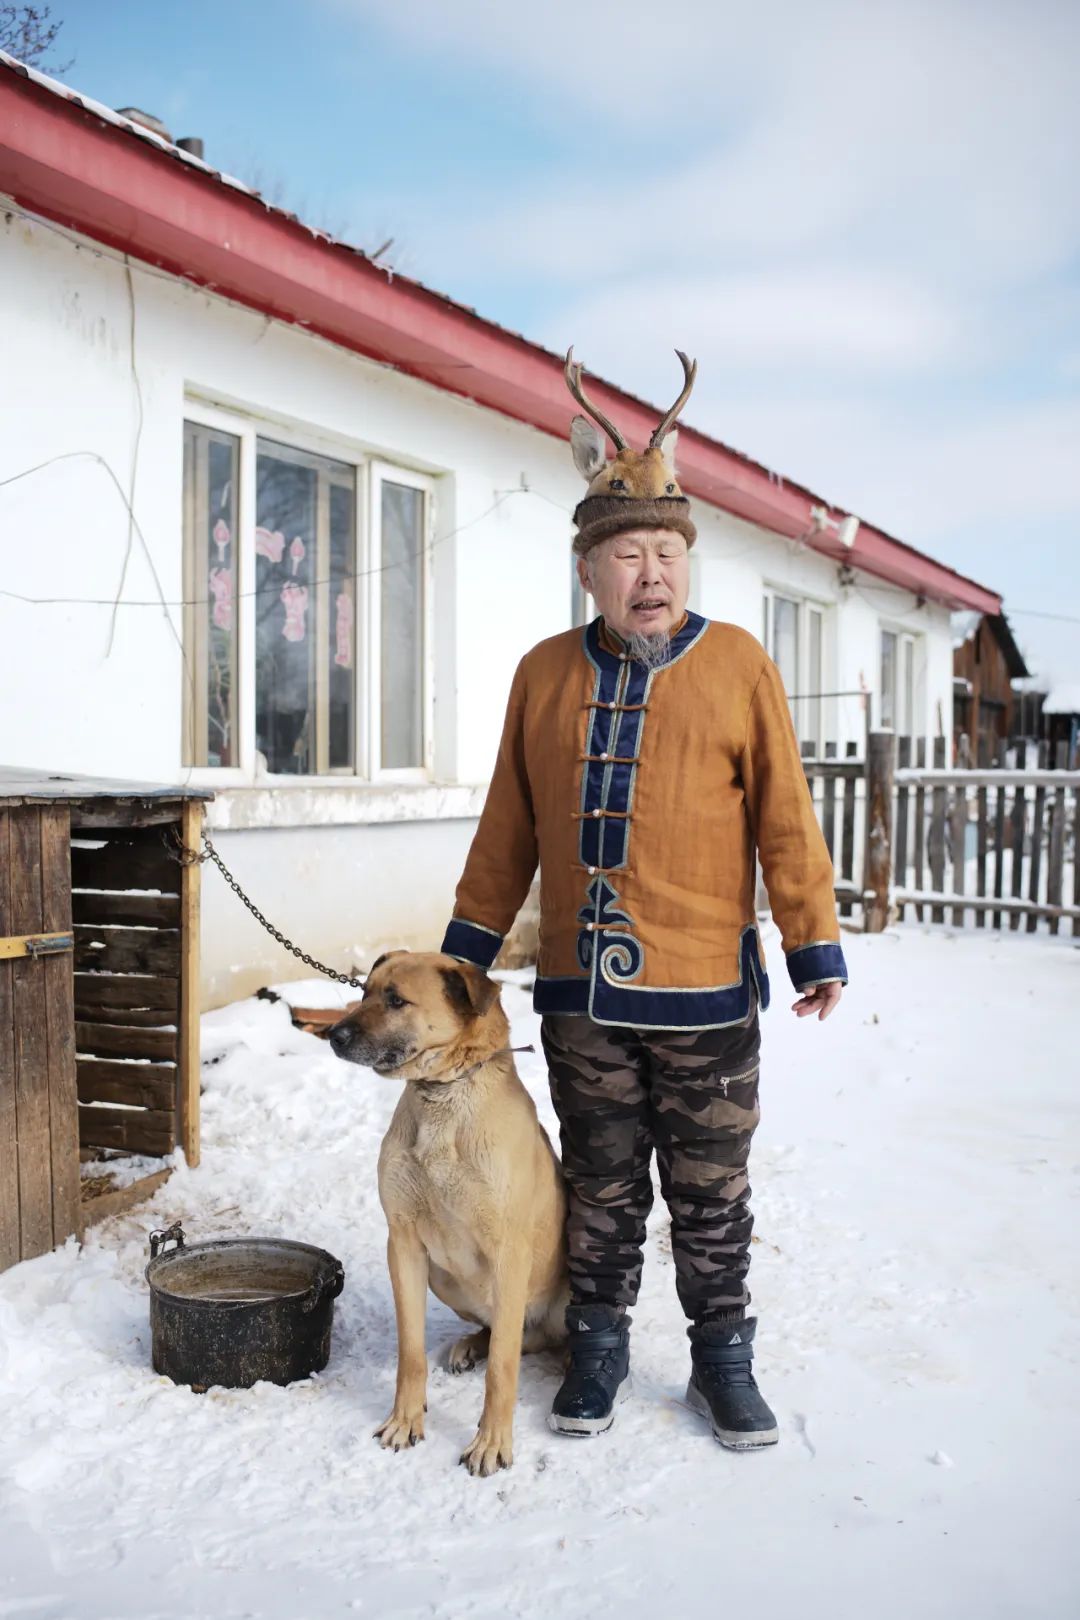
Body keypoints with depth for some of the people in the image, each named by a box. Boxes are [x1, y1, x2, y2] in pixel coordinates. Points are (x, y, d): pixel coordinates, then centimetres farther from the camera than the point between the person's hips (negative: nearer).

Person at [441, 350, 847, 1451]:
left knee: (709, 1194, 11)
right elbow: (508, 826, 11)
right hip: (581, 991, 2)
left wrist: (815, 944, -2)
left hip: (706, 992, -2)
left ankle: (723, 1361, 29)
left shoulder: (737, 665, -2)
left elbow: (784, 817, -1)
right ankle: (598, 1351, 31)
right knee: (600, 1191, 14)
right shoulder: (545, 675, 6)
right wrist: (469, 944, 12)